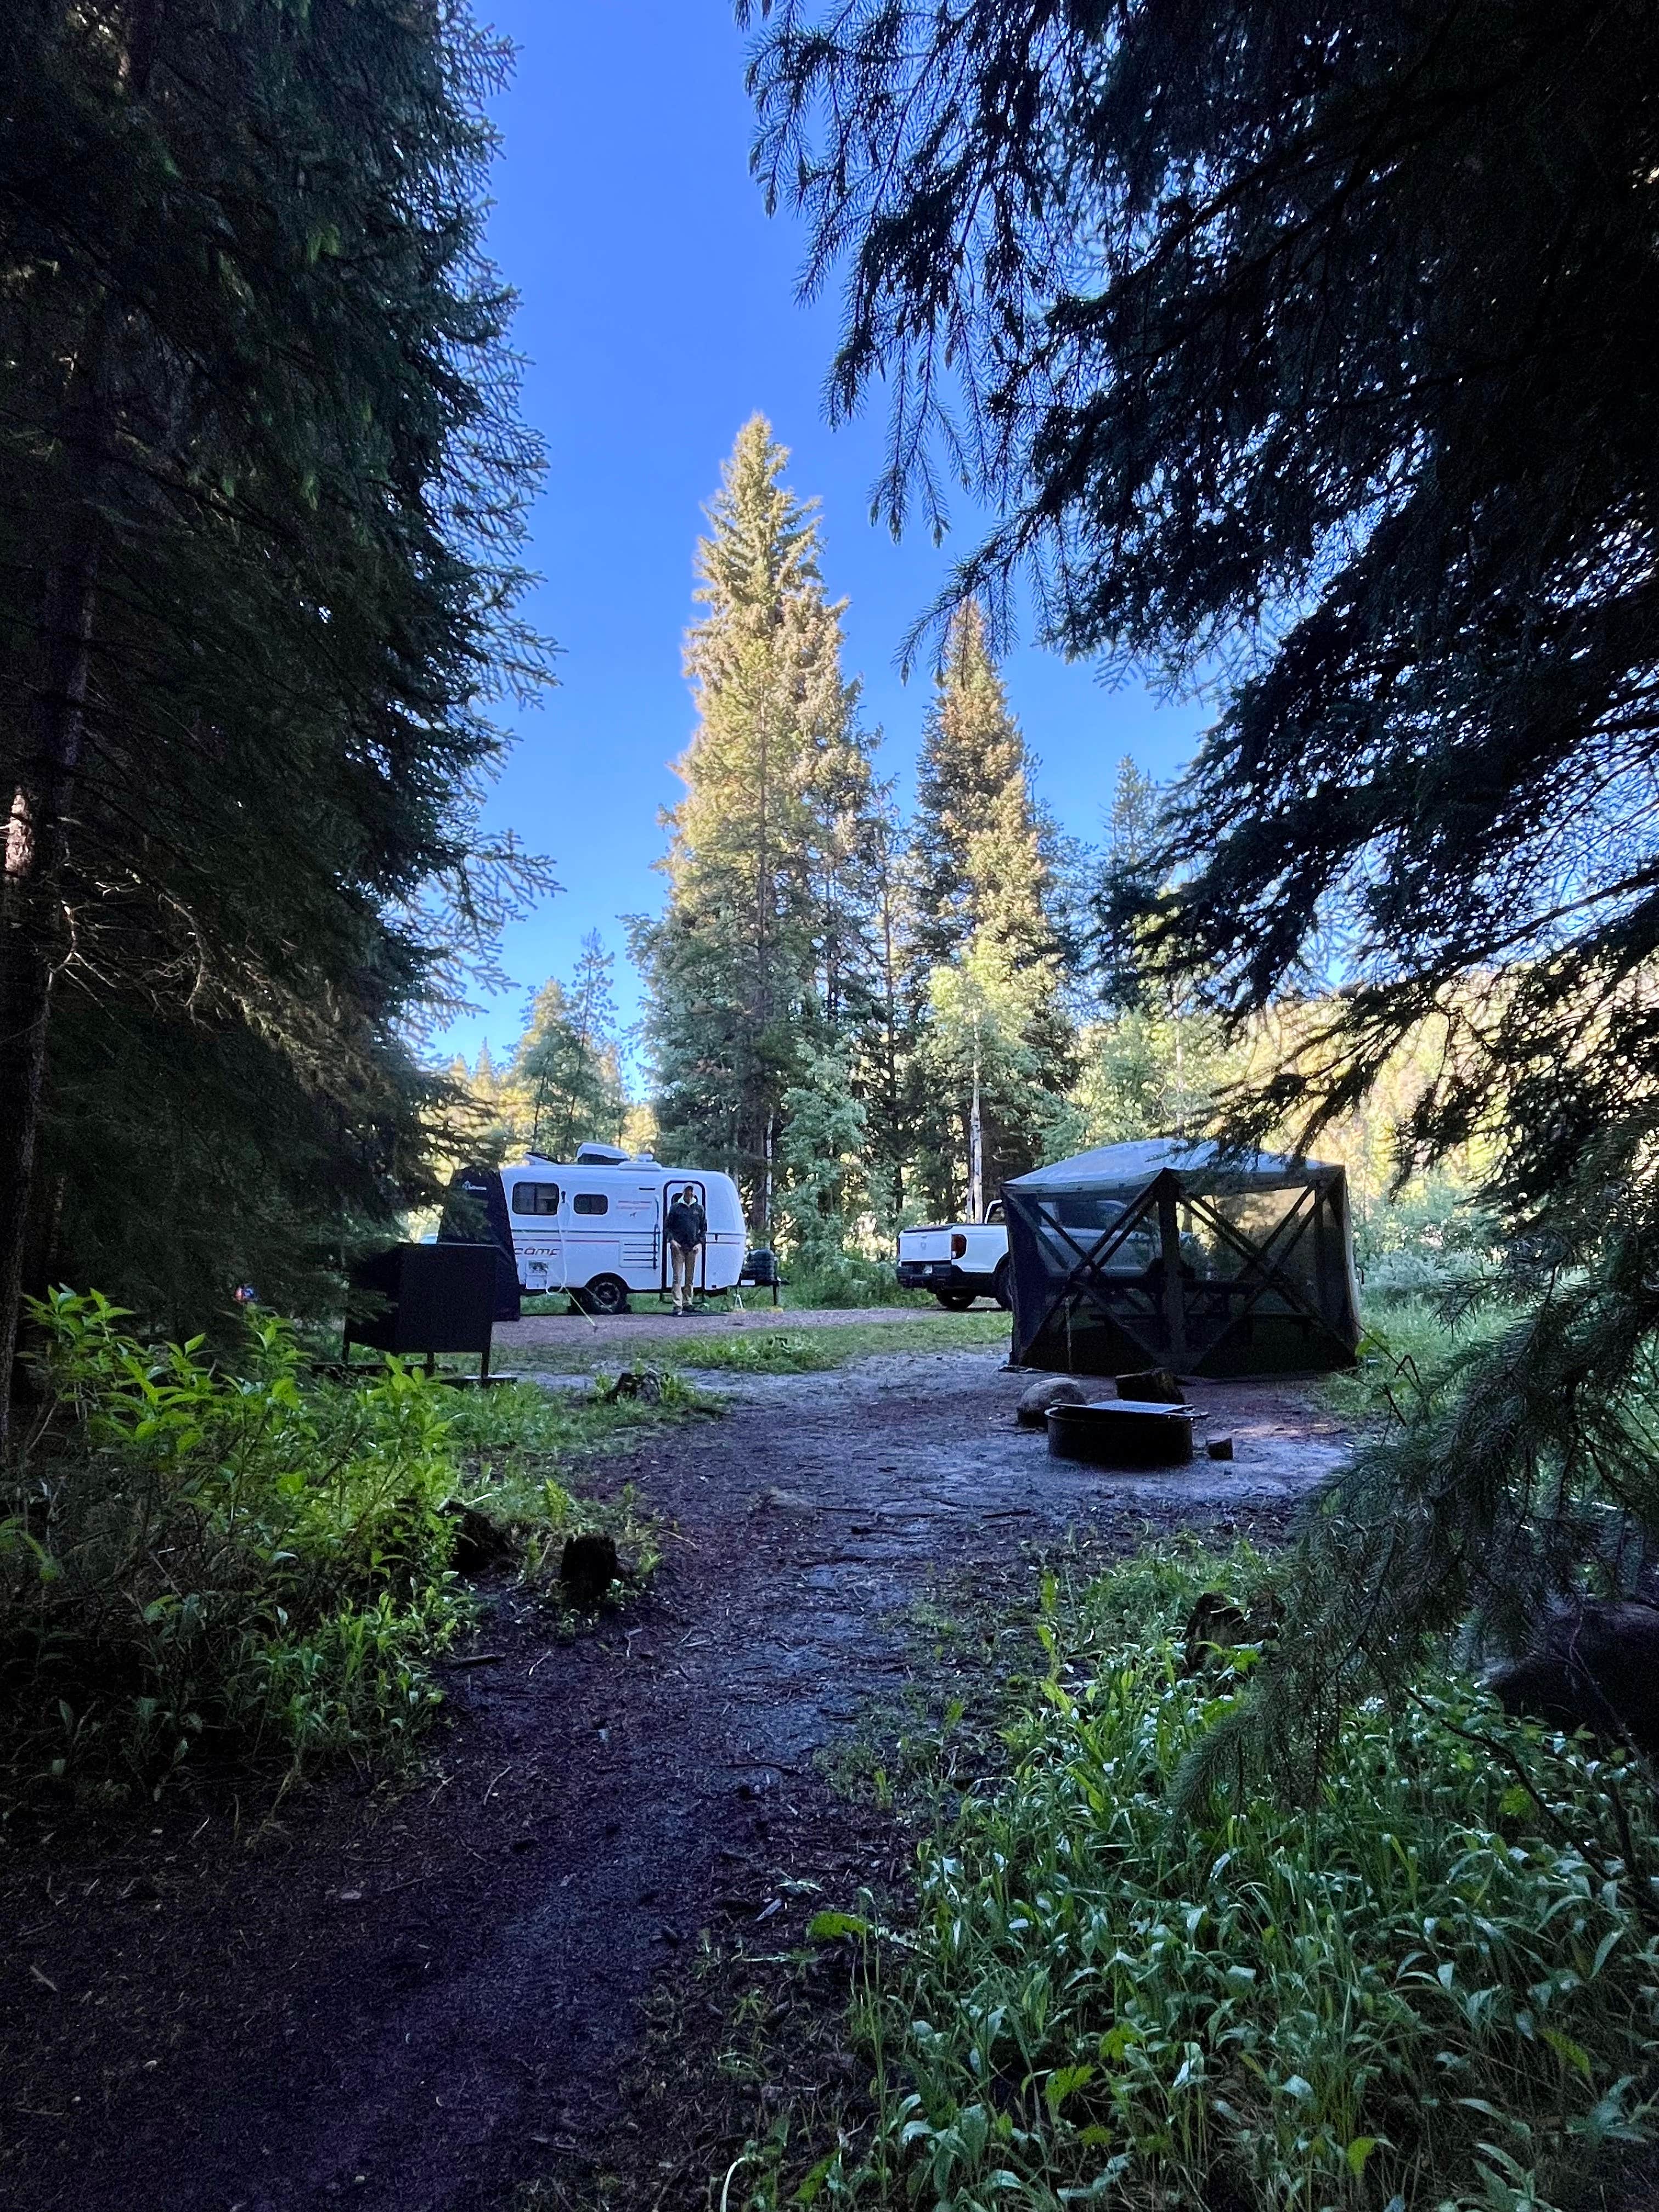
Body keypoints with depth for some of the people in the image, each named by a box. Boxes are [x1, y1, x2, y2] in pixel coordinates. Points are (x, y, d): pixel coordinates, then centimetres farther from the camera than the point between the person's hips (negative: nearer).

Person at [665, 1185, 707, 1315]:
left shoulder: (699, 1209, 11)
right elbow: (668, 1226, 6)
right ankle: (678, 1305, -8)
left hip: (693, 1248, 2)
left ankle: (687, 1303, 15)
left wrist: (700, 1243, 2)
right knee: (677, 1277, -7)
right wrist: (672, 1240, -8)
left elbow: (704, 1228, 14)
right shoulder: (675, 1208, 5)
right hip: (678, 1247, -2)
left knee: (690, 1278, 7)